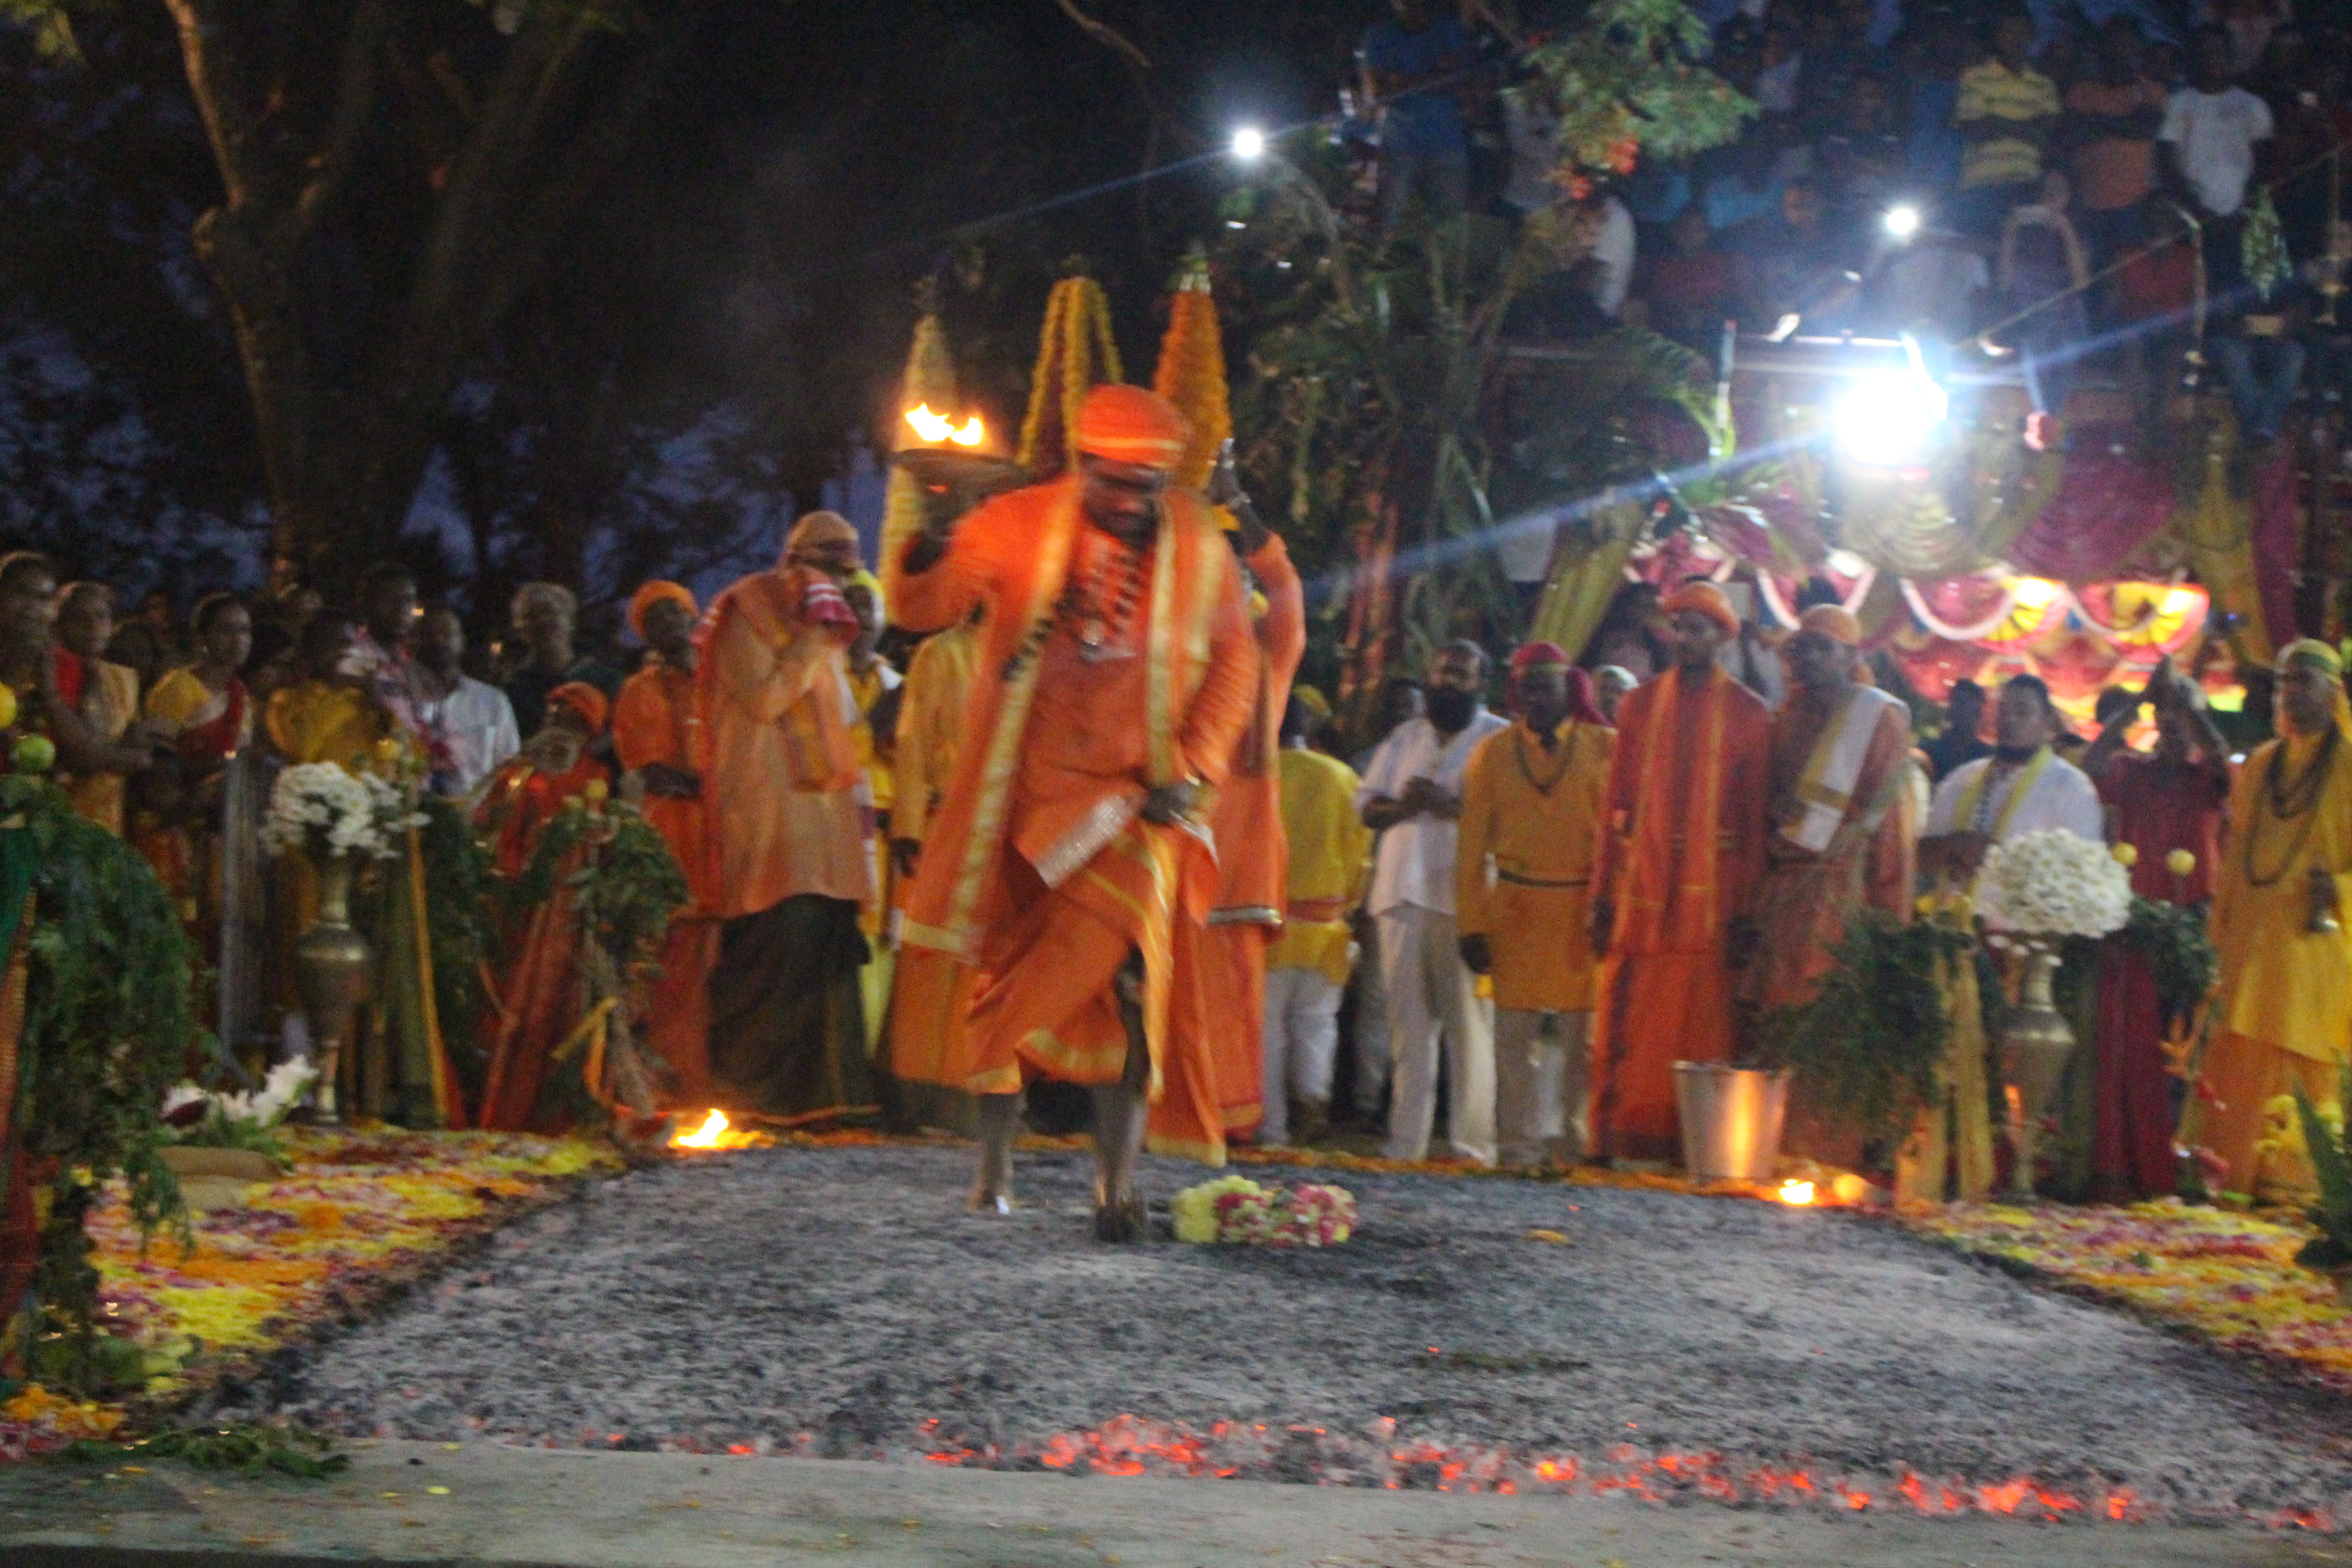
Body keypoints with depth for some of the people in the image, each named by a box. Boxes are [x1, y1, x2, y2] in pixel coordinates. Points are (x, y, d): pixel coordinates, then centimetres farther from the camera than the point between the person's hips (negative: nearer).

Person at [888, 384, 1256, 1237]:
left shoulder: (1198, 547, 2)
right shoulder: (1020, 525, -2)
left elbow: (1233, 662, 10)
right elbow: (924, 606, -8)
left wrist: (1191, 768, -3)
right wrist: (930, 554, -33)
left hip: (1133, 798, 0)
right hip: (1024, 794, 1)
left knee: (1124, 979, -15)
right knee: (1007, 969, 8)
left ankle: (1116, 1182, -12)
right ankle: (994, 1160, 23)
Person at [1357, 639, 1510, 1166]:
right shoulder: (1404, 739, 22)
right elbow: (1367, 805, 16)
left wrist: (1454, 804, -18)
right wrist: (1404, 806, -5)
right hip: (1403, 890, 5)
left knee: (1470, 1022, -9)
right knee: (1408, 1022, 5)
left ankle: (1473, 1142, -8)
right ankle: (1405, 1141, 8)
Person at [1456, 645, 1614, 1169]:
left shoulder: (1605, 747, 4)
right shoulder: (1492, 753, 7)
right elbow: (1472, 845, 6)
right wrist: (1472, 925, -1)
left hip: (1583, 910, -1)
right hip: (1514, 910, 1)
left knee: (1583, 1034, 1)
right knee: (1516, 1035, 1)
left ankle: (1577, 1144, 10)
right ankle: (1520, 1146, 7)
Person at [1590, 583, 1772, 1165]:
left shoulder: (1749, 714, 4)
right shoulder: (1639, 705, 10)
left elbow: (1755, 819, 2)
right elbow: (1615, 807, 8)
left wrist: (1745, 911, -5)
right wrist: (1602, 899, 2)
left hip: (1711, 895, -2)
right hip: (1640, 892, 2)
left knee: (1701, 1026, -1)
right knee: (1628, 1025, -1)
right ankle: (1620, 1141, 5)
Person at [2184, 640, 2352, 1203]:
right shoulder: (2259, 766, 15)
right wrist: (2222, 934, 11)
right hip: (2253, 942, 5)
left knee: (2306, 1068, -4)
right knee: (2239, 1064, 2)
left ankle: (2298, 1179, 2)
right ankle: (2233, 1172, 8)